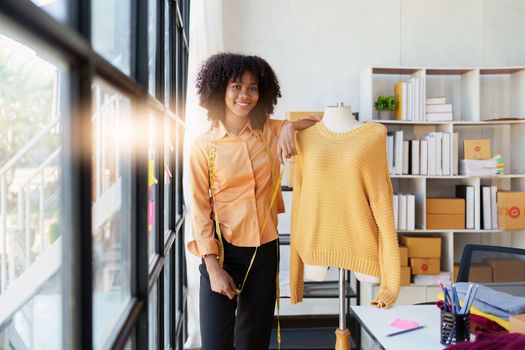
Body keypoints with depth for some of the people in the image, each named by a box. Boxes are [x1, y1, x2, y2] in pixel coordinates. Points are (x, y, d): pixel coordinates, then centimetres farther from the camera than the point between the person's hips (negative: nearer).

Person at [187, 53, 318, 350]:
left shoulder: (271, 132, 2)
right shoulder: (203, 145, -6)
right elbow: (200, 209, -6)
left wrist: (289, 127, -12)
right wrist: (213, 267, -12)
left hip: (265, 250, 3)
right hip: (223, 251, -3)